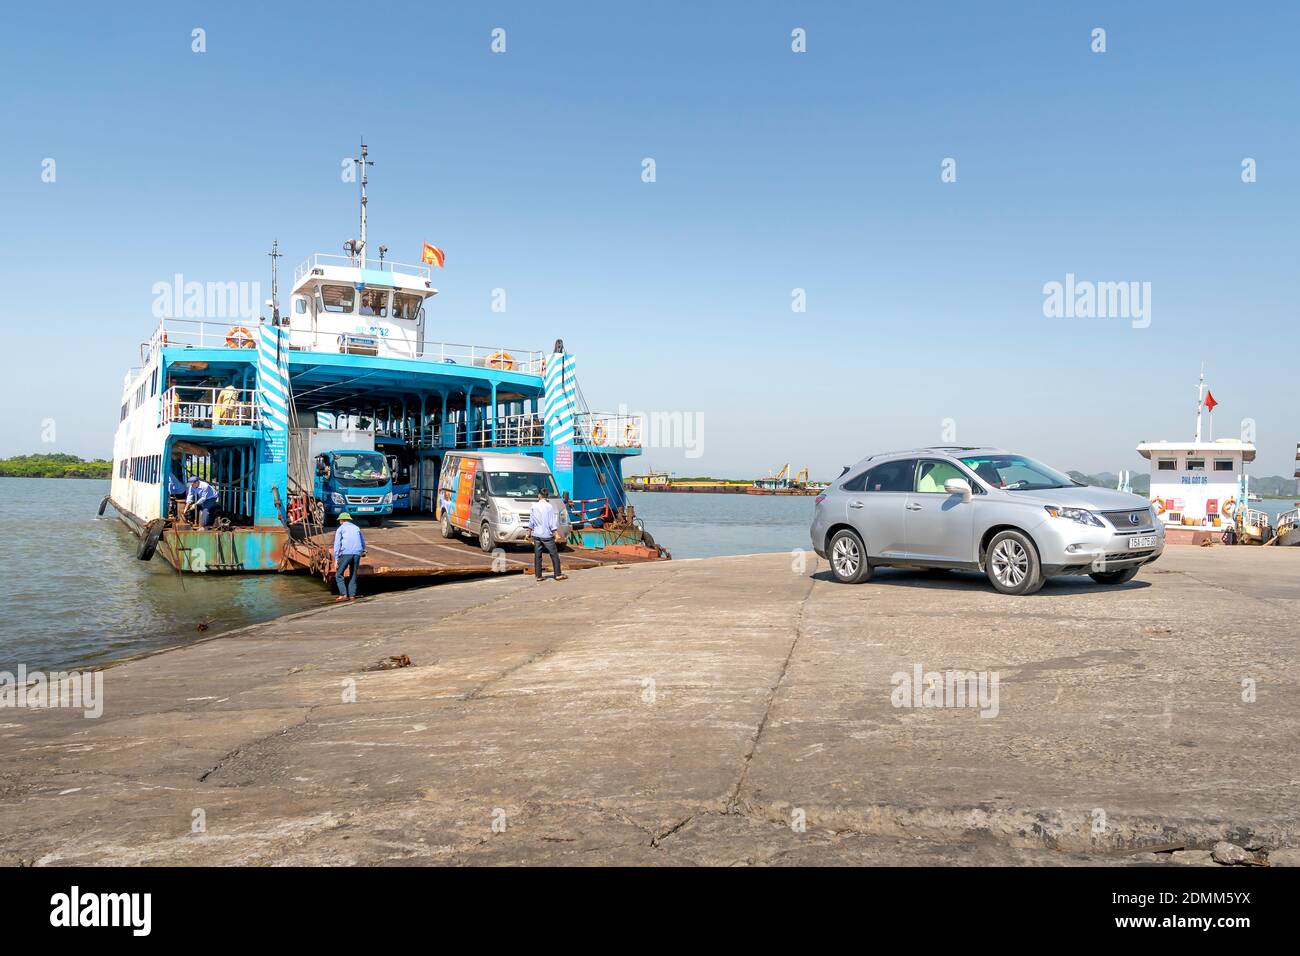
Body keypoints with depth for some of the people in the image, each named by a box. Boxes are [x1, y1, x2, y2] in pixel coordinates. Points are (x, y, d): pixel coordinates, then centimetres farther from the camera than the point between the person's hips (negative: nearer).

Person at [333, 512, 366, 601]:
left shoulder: (340, 529, 10)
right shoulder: (357, 528, 21)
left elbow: (337, 545, 1)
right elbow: (363, 544, 26)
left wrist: (336, 560, -2)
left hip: (345, 554, -4)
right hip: (357, 554, 4)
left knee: (339, 574, 4)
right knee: (353, 576, 12)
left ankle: (344, 595, -5)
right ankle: (352, 595, 8)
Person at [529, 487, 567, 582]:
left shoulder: (534, 506, 2)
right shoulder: (549, 507, -8)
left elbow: (531, 521, 7)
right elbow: (552, 522, -8)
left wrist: (529, 531, 18)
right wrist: (554, 532, -1)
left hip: (536, 534, 4)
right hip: (547, 535, -4)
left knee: (537, 555, 7)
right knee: (554, 554, 4)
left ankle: (538, 576, 8)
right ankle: (558, 574, 4)